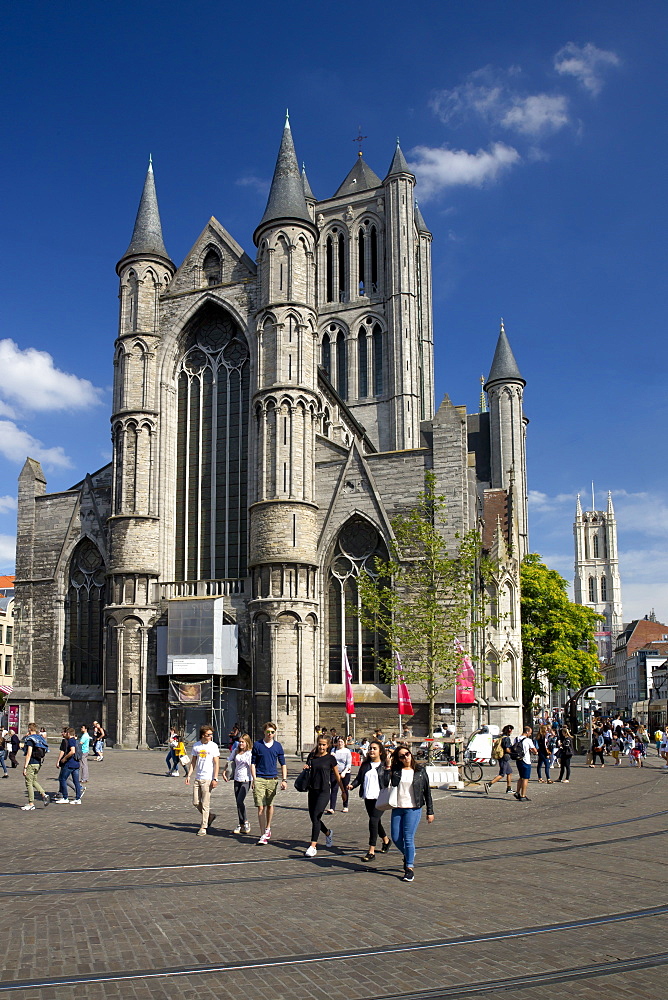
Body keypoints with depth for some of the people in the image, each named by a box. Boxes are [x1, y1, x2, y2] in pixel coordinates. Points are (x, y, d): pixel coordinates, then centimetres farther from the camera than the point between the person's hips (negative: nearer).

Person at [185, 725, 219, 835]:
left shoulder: (213, 746, -4)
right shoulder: (196, 746, 7)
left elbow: (216, 763, -5)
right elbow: (193, 762, 14)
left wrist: (215, 779, -11)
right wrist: (189, 775, 5)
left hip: (208, 779, -5)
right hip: (197, 778, 5)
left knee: (205, 804, -3)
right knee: (196, 802, 6)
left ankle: (203, 828, 5)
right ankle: (210, 815, 28)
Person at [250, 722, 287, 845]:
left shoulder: (277, 746, 5)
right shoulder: (257, 745, 0)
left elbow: (283, 764, 10)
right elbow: (253, 763, 3)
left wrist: (284, 780, 3)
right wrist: (254, 779, -6)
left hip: (272, 779, 2)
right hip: (259, 779, -2)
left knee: (270, 805, 14)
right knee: (261, 807, -8)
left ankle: (267, 829, 34)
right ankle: (263, 835, -8)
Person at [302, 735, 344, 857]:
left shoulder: (330, 758, -3)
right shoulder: (312, 756, 7)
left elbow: (337, 776, 4)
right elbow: (307, 771, 20)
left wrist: (343, 791, 9)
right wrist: (306, 768, -4)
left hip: (324, 791, -5)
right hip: (312, 790, 5)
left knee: (316, 816, -13)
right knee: (313, 818, 9)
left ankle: (313, 846, -11)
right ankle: (328, 832, 38)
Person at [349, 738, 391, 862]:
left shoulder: (384, 765, -4)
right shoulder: (365, 765, 12)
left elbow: (387, 782, -11)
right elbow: (359, 778, 13)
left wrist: (387, 769, -20)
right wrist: (352, 785, -4)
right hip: (368, 798, 6)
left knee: (373, 821, -15)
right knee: (376, 822, 18)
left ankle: (371, 852, -11)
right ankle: (386, 840, 45)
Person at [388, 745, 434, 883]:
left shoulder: (420, 771, 2)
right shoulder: (395, 771, 5)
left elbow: (427, 791, 6)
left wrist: (430, 811, 5)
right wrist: (388, 770, -8)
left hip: (413, 809, -3)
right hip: (397, 808, 3)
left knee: (408, 838, -6)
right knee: (396, 838, 6)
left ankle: (410, 868, 7)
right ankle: (408, 855, 35)